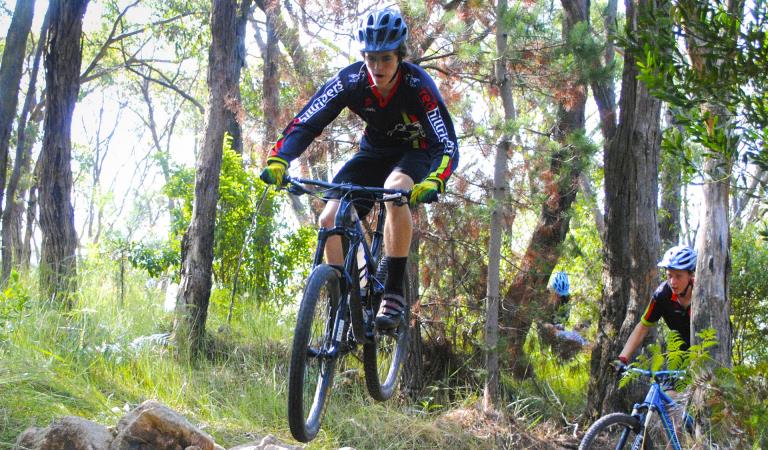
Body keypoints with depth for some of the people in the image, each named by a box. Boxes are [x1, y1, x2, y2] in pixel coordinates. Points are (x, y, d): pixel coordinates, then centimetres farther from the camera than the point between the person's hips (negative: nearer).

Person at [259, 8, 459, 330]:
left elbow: (447, 145, -34)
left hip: (414, 152, -4)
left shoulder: (417, 85, -29)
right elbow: (304, 123, -23)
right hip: (374, 152, 4)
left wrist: (433, 182, -55)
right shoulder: (350, 80, -22)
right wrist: (277, 160, -41)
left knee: (395, 190, -37)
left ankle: (394, 293, -28)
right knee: (329, 219, -16)